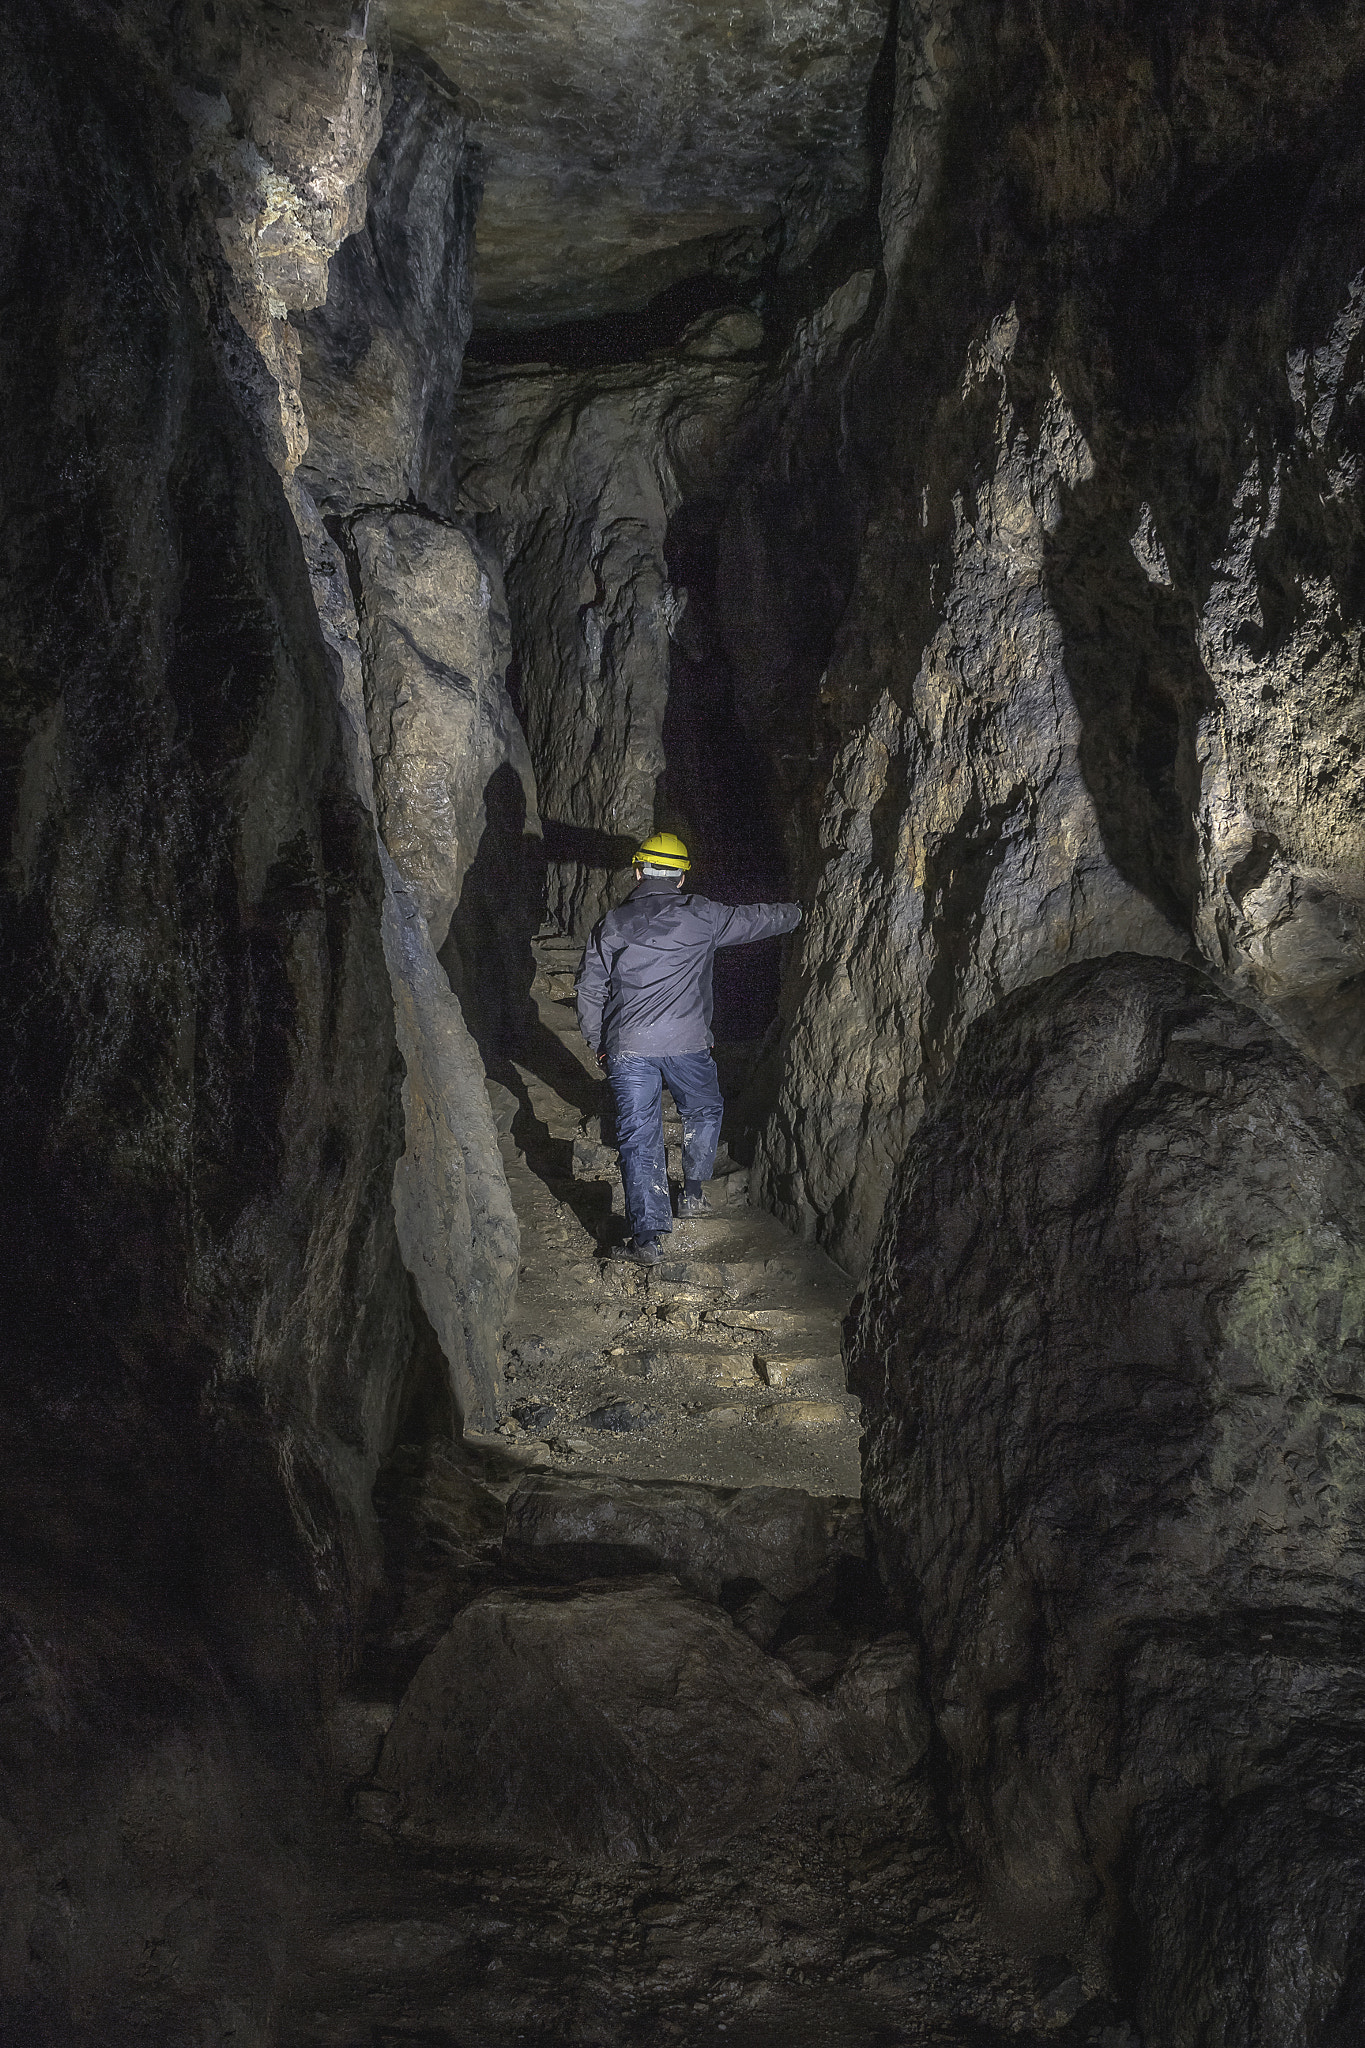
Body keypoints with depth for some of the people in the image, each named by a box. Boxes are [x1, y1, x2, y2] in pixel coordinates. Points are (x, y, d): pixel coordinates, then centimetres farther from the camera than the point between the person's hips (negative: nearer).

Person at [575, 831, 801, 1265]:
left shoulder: (612, 925, 6)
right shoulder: (703, 916, 2)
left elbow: (590, 989, 8)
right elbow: (758, 918, 16)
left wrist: (597, 1043, 20)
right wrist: (798, 911, 36)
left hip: (628, 1049, 1)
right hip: (686, 1043, -1)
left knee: (638, 1136, 1)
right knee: (703, 1111, 27)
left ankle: (647, 1236, -4)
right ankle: (693, 1192, 34)